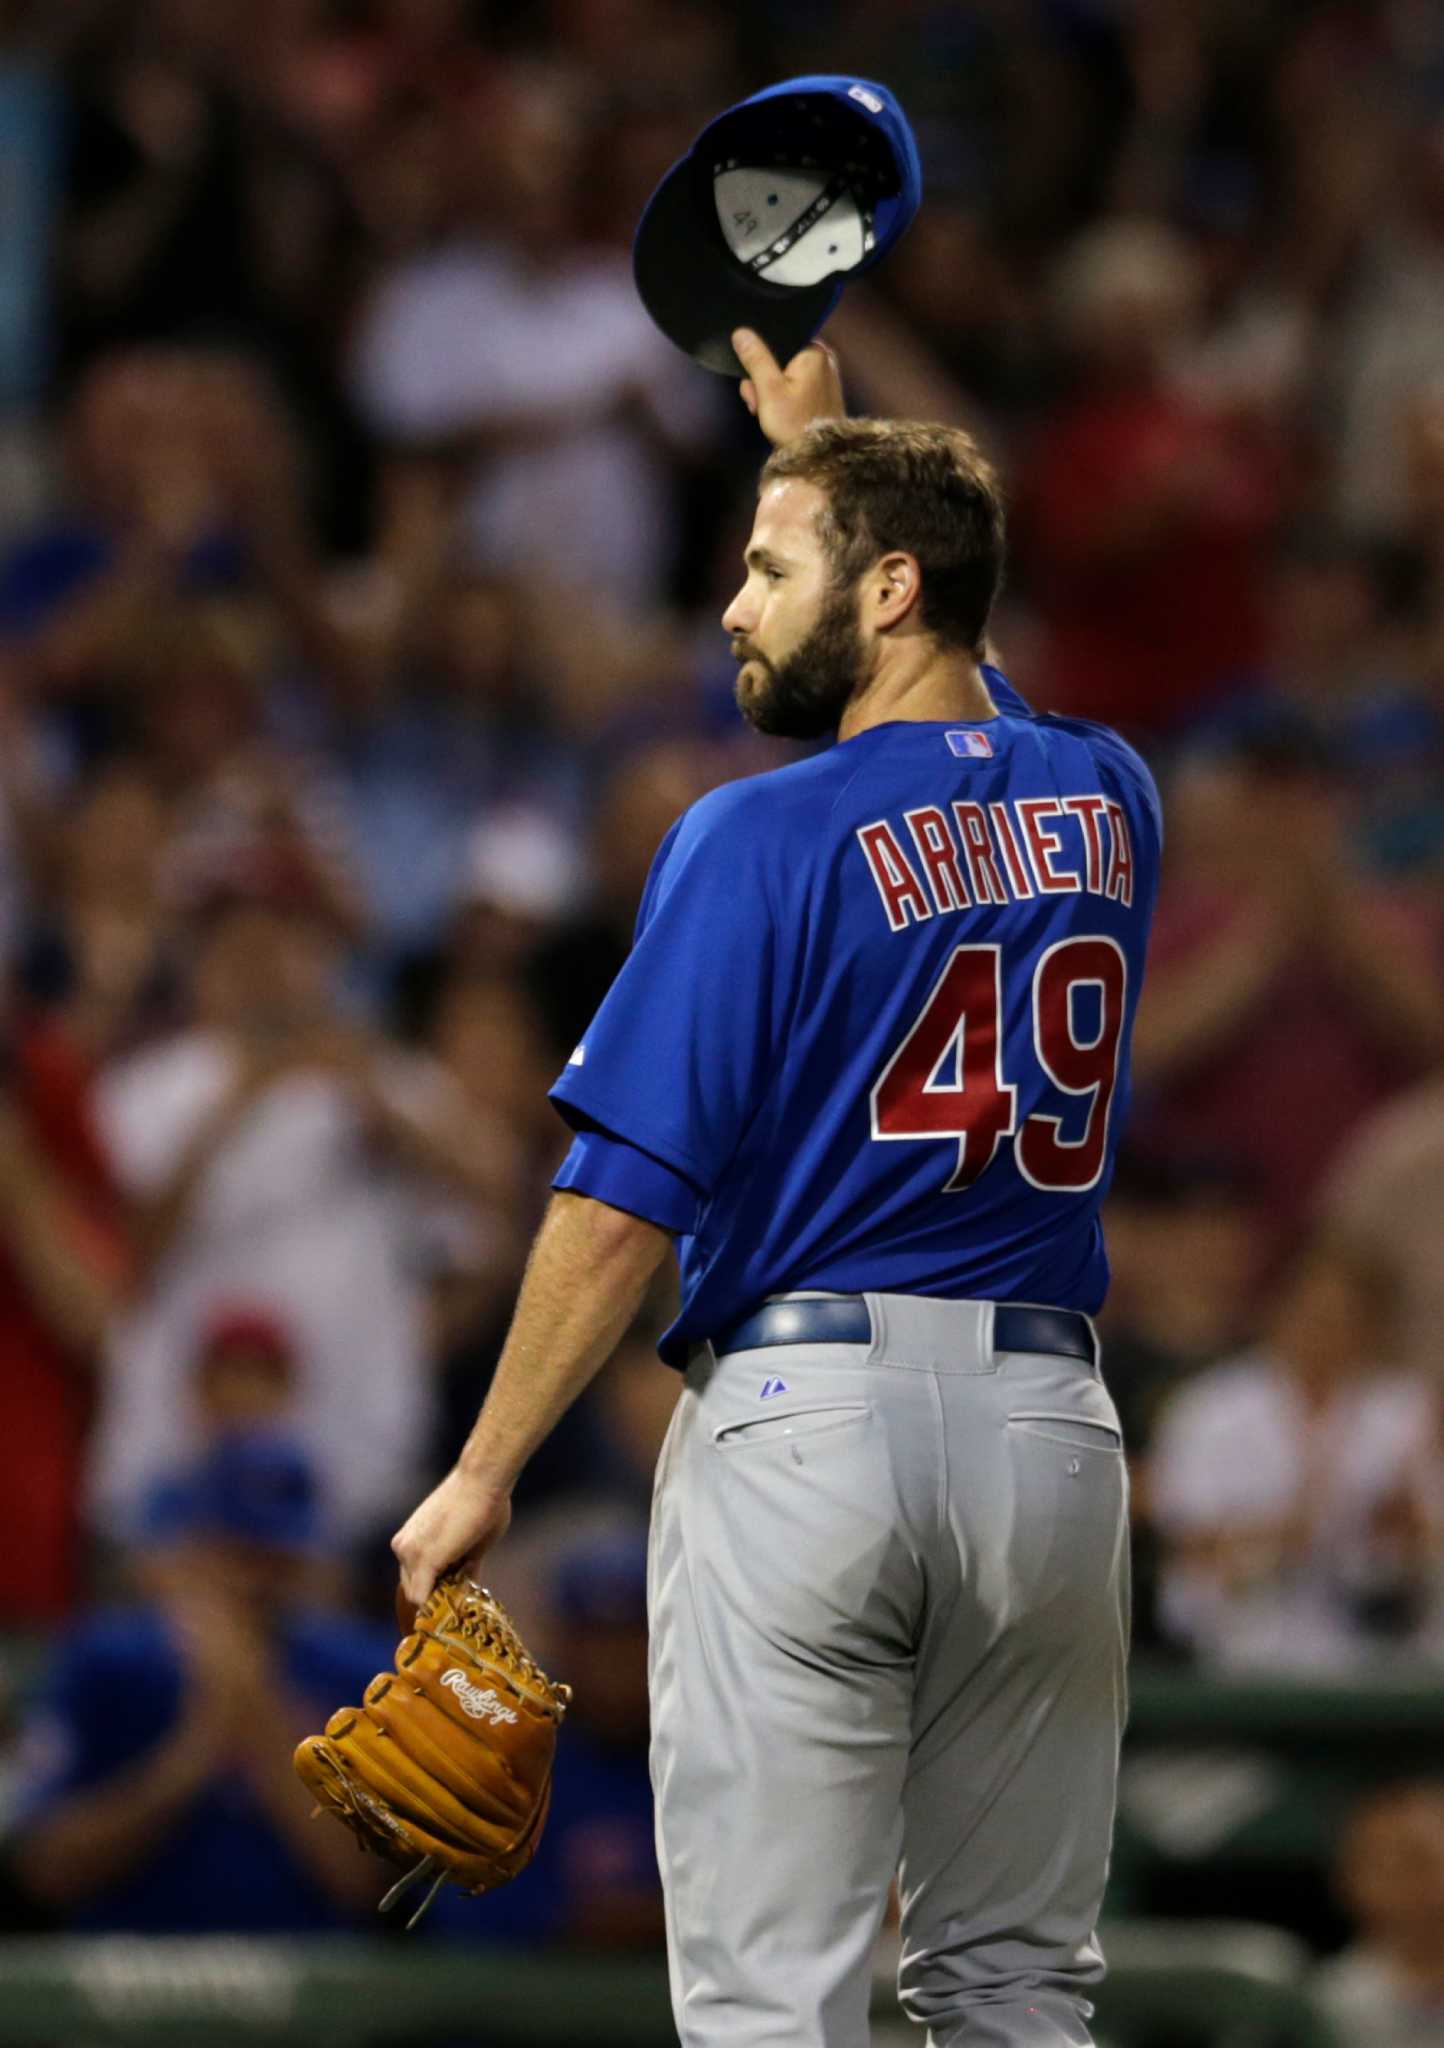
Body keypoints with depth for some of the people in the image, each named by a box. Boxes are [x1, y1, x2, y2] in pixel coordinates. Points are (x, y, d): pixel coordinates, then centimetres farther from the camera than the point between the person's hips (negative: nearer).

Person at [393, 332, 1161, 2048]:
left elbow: (625, 1201, -10)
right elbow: (948, 691, 35)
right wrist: (816, 437, 43)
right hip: (1049, 1423, 5)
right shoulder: (1104, 804, 10)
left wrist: (482, 1474, -4)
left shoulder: (764, 839, -8)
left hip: (802, 1407, -5)